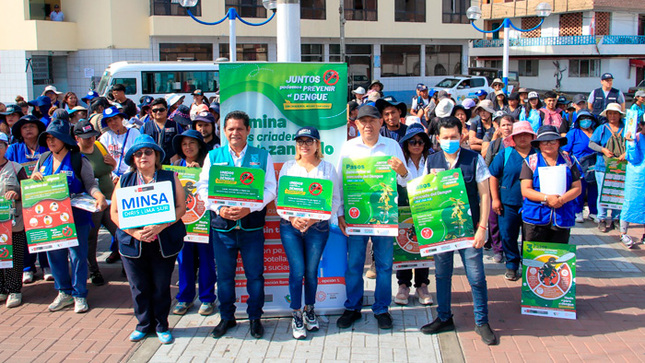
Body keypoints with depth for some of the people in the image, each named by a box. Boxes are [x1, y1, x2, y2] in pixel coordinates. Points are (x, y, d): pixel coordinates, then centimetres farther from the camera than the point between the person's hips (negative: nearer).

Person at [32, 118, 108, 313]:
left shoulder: (79, 160, -7)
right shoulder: (43, 159, 8)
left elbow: (90, 184, -10)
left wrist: (99, 196, -30)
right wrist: (34, 179, -6)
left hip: (76, 216, -5)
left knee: (78, 255, 1)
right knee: (55, 255, 11)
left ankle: (80, 295, 14)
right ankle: (64, 293, 26)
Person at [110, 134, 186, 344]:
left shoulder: (169, 178, 3)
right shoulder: (124, 181, 7)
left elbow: (181, 207, -3)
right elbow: (114, 213, 3)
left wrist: (160, 227, -18)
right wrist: (134, 232, -12)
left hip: (164, 243, -1)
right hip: (132, 244, 2)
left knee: (161, 286, 7)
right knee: (139, 287, 10)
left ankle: (161, 326, 24)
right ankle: (144, 325, 28)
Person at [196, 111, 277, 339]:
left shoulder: (262, 156, 5)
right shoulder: (213, 156, 9)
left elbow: (270, 189, -2)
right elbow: (203, 188, 3)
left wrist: (249, 208, -17)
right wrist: (220, 208, -15)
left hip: (252, 225, -1)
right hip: (222, 226, 2)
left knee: (255, 274, 5)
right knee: (224, 275, 10)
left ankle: (255, 318, 21)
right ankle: (226, 317, 26)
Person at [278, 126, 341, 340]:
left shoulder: (328, 168, 5)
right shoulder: (288, 167, 9)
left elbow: (335, 199, 0)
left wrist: (314, 218, -14)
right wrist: (292, 218, -13)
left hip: (318, 227, 0)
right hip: (290, 226, 0)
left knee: (311, 271, 5)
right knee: (297, 270, -6)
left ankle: (309, 310, 25)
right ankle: (296, 316, 7)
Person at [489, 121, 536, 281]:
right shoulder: (505, 154, 2)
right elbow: (493, 176, 4)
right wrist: (495, 199, -2)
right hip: (508, 204, 0)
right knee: (507, 236, 3)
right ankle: (512, 266, 18)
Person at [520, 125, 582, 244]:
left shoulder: (568, 161, 10)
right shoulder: (531, 162, 4)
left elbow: (577, 188, 5)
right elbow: (525, 190, -3)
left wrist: (561, 200, -14)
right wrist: (547, 198, -17)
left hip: (562, 219, 2)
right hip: (535, 219, -2)